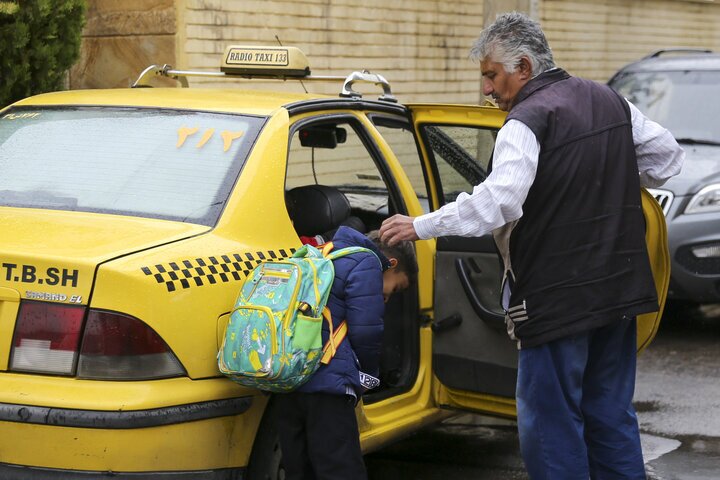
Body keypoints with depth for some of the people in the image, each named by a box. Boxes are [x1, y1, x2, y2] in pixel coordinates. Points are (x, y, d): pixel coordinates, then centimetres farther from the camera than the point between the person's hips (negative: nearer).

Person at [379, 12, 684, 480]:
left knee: (550, 422, 1)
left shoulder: (527, 122, -16)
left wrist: (420, 226, -22)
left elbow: (497, 201, -27)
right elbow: (668, 156, 17)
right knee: (612, 416, 16)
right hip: (620, 291, 8)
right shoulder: (611, 101, 9)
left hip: (559, 298, -8)